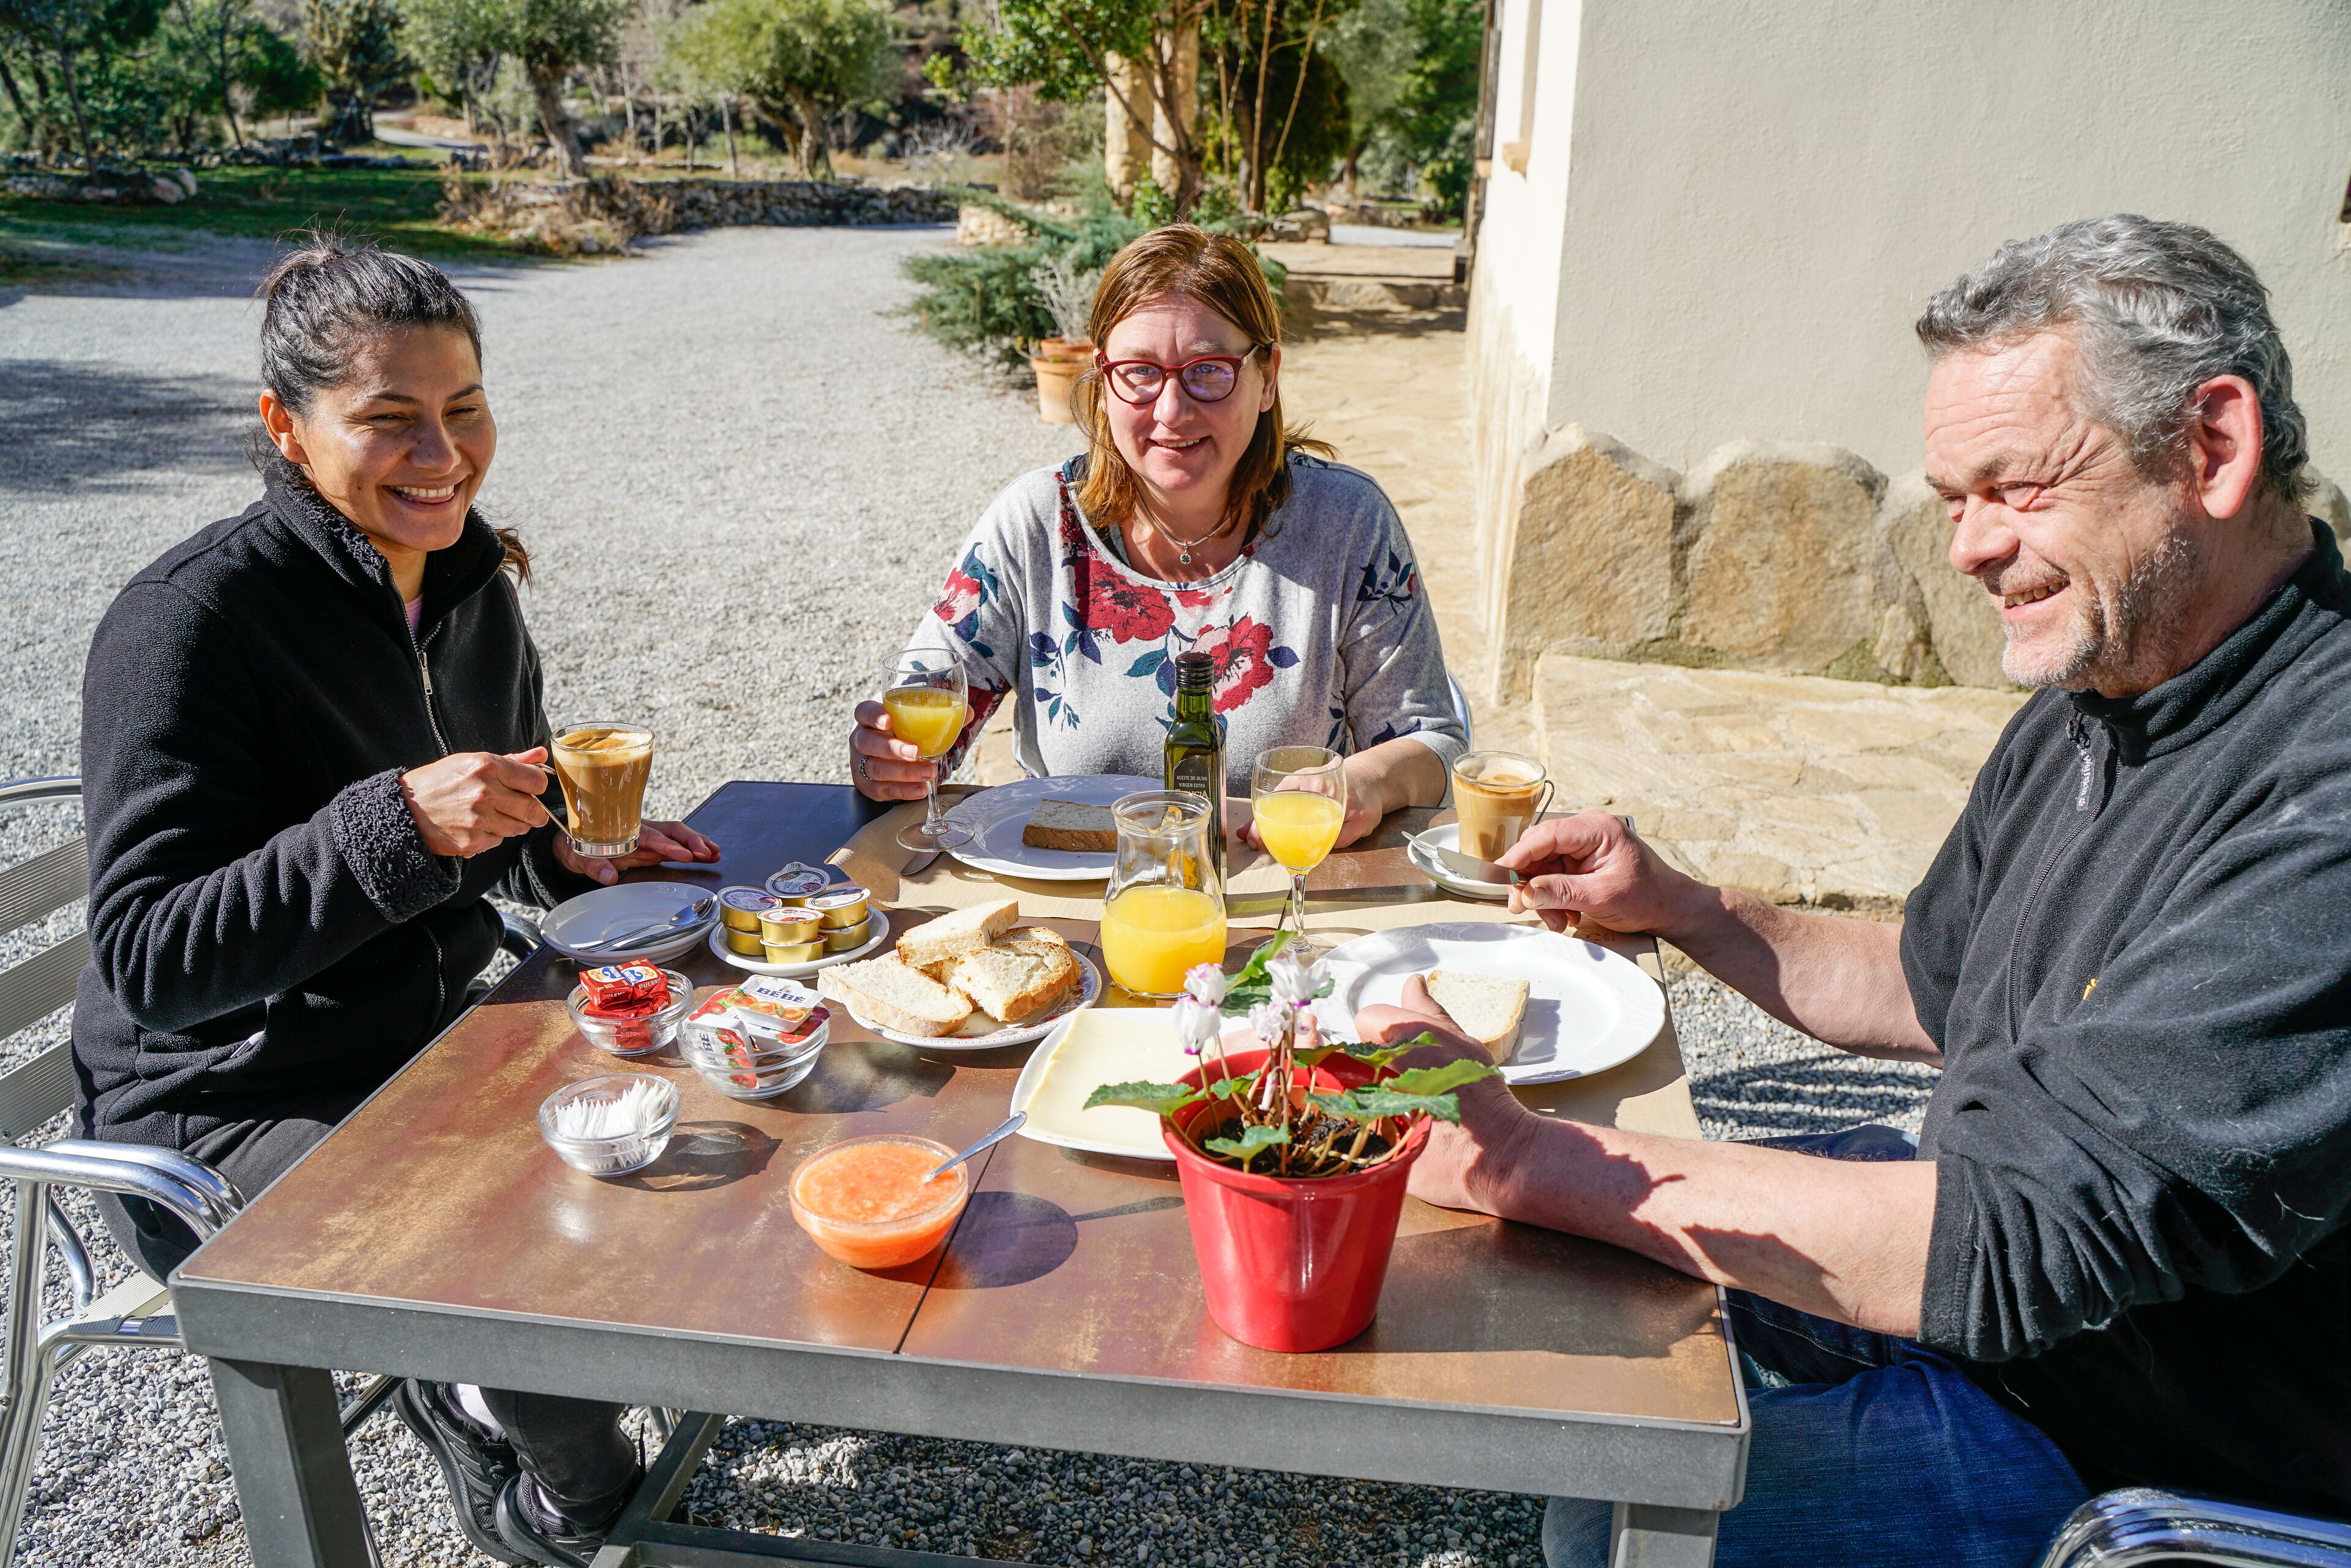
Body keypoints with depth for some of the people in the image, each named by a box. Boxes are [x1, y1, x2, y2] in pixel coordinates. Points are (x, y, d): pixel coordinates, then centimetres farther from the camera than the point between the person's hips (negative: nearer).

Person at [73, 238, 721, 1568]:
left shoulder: (474, 586, 2)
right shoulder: (192, 621, -21)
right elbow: (149, 960, -25)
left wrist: (571, 850, -5)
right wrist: (399, 826, -36)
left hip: (437, 1037, 8)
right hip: (229, 1110, -7)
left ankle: (472, 1399, 23)